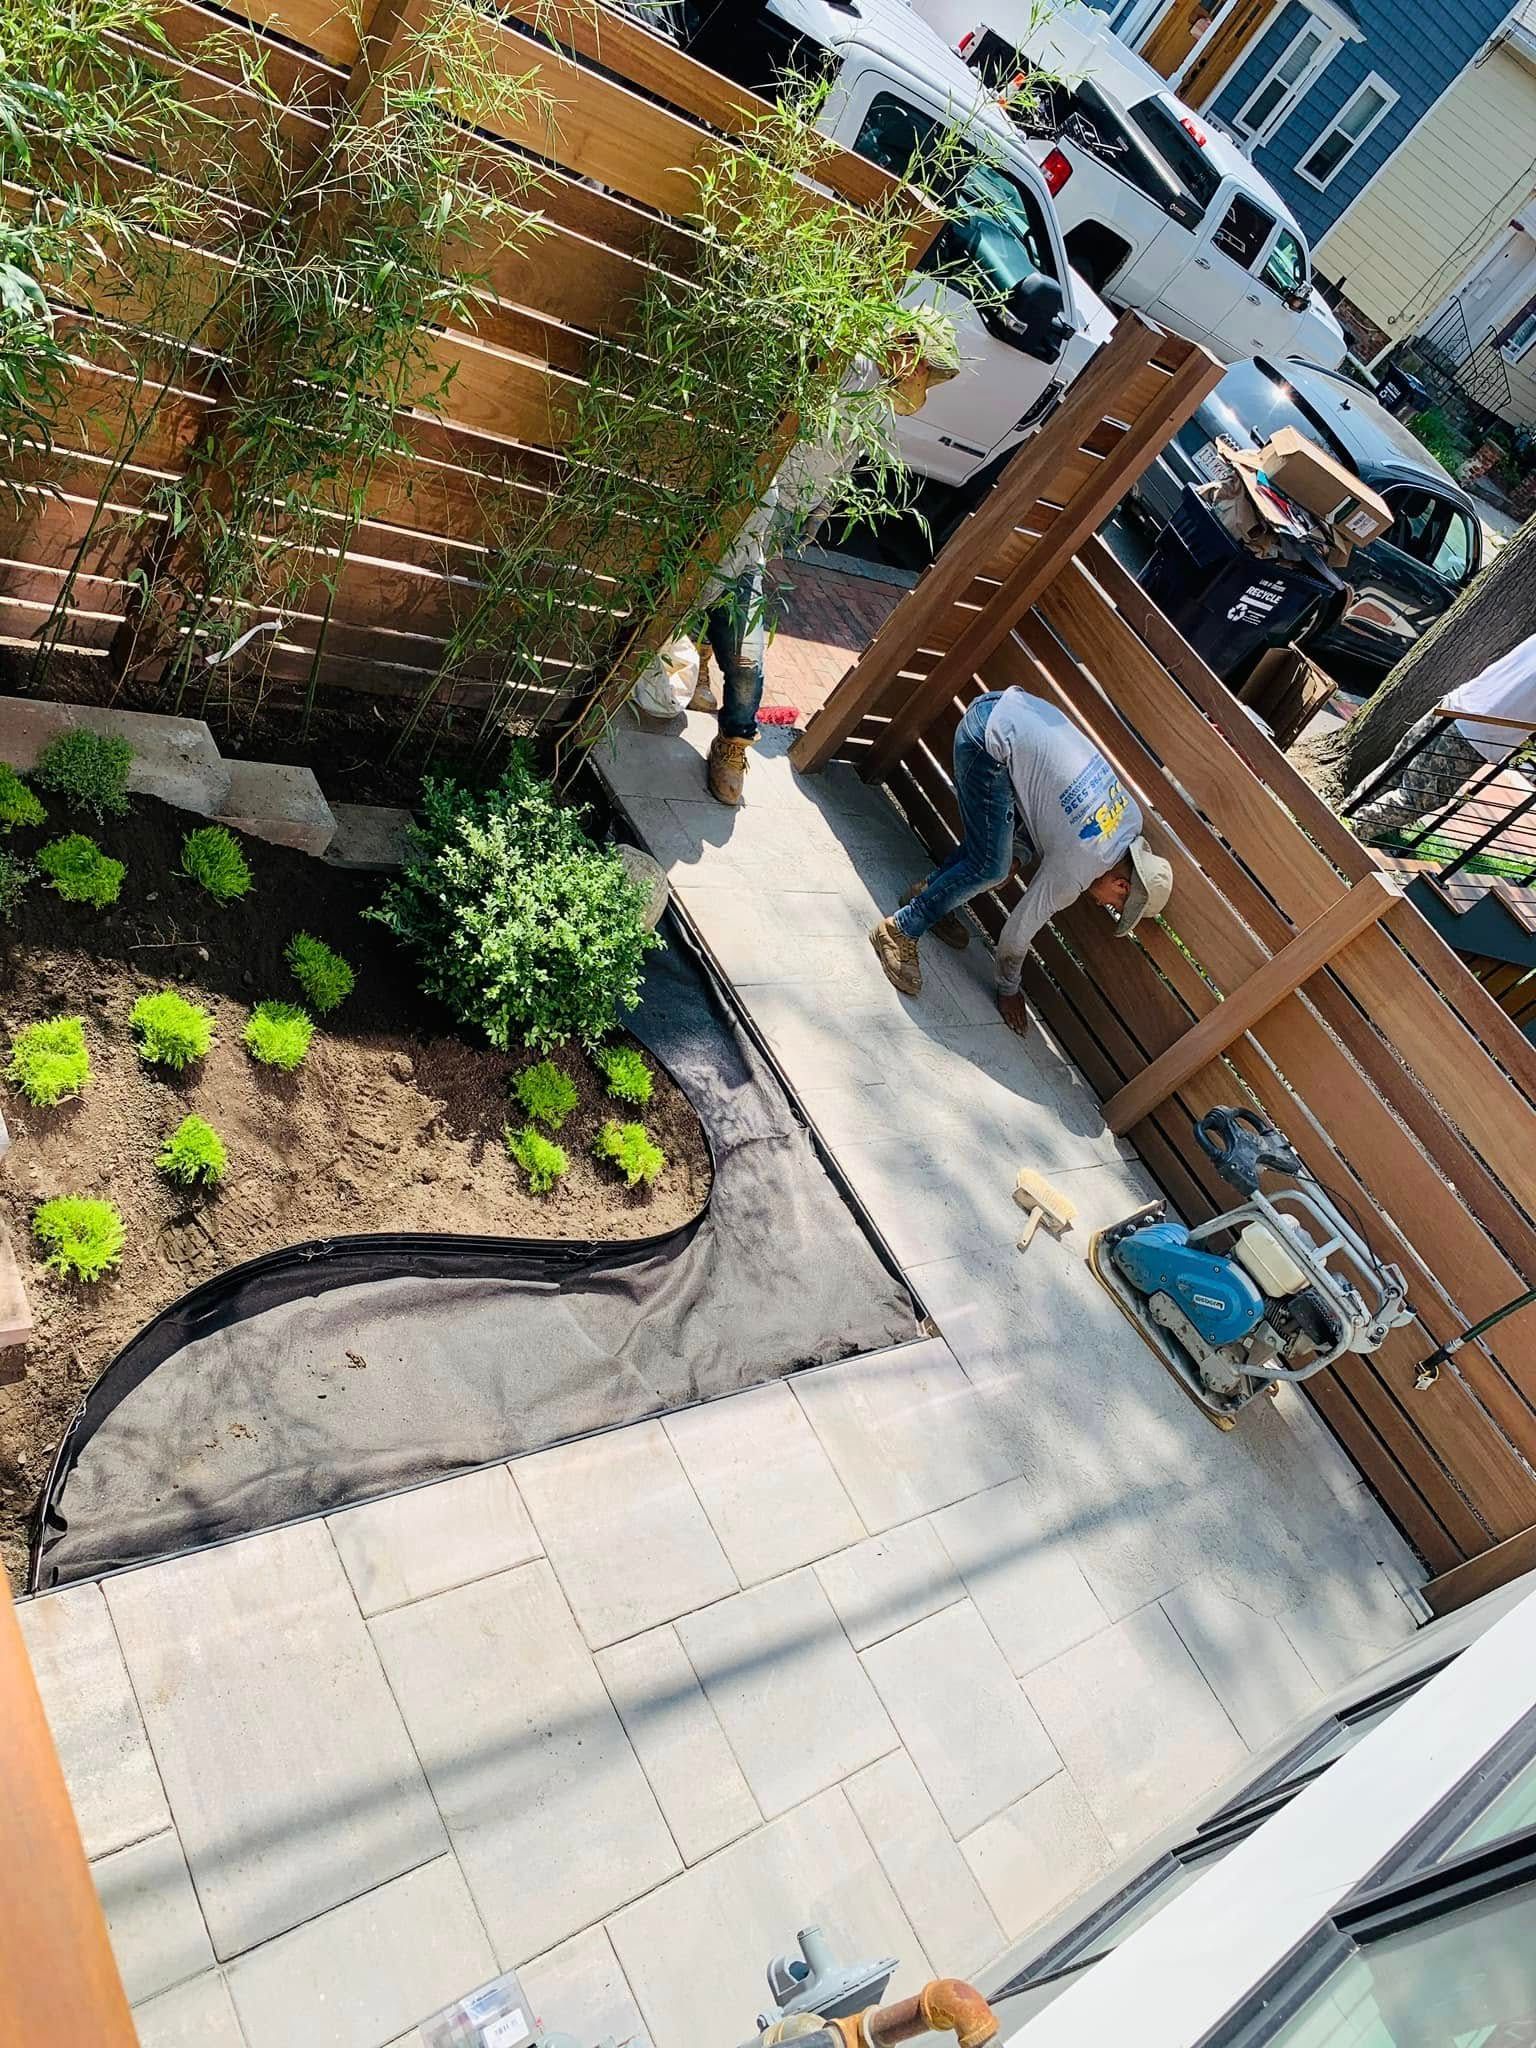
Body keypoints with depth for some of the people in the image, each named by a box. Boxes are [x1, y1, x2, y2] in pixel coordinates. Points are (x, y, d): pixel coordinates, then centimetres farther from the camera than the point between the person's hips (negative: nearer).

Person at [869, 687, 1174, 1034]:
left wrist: (1019, 852, 13)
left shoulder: (1129, 814, 8)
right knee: (990, 868, -10)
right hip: (991, 737, -8)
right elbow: (1018, 931, 0)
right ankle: (902, 930, 0)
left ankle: (931, 893, 27)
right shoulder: (1077, 872, -10)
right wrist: (1008, 991, 13)